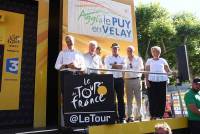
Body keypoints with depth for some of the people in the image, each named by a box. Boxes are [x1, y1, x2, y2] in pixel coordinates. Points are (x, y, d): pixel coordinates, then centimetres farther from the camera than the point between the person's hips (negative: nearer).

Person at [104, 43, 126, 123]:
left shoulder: (122, 58, 14)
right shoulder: (108, 58, 9)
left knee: (121, 98, 4)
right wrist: (119, 66, -6)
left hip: (119, 79, 1)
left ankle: (122, 117, 11)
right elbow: (107, 67, -9)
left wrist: (113, 65, -8)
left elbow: (123, 66, -6)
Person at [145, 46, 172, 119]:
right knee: (152, 98, -2)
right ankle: (153, 115, 6)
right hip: (152, 81, -1)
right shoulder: (149, 61, 11)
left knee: (162, 98, 3)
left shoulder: (163, 60, 15)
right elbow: (146, 71, 6)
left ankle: (160, 114, 12)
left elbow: (168, 70, 12)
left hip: (162, 81, 2)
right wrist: (146, 80, -4)